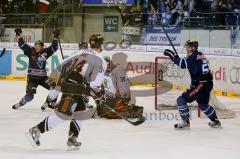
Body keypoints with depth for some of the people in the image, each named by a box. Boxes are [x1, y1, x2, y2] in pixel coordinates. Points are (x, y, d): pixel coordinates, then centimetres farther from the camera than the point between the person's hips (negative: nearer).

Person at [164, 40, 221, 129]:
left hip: (201, 85, -10)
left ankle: (185, 122, -7)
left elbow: (184, 63, -24)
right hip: (208, 84, 10)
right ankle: (215, 121, 40)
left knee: (181, 100, -8)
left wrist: (173, 56, -22)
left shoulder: (194, 56, -12)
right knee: (203, 104, 30)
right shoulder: (200, 55, 17)